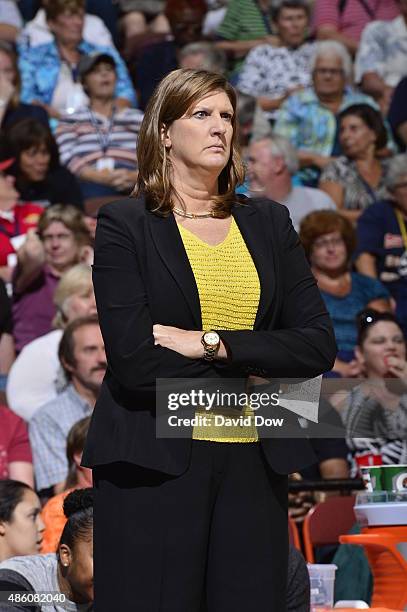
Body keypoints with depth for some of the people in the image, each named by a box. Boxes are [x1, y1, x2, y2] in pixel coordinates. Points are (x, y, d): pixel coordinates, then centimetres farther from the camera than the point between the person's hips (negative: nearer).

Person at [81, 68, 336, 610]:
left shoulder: (269, 224, 13)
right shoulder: (124, 225, 0)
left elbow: (319, 345, 2)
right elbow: (134, 361, -11)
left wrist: (212, 343, -9)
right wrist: (249, 371, -6)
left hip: (254, 461, 4)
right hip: (154, 462, -3)